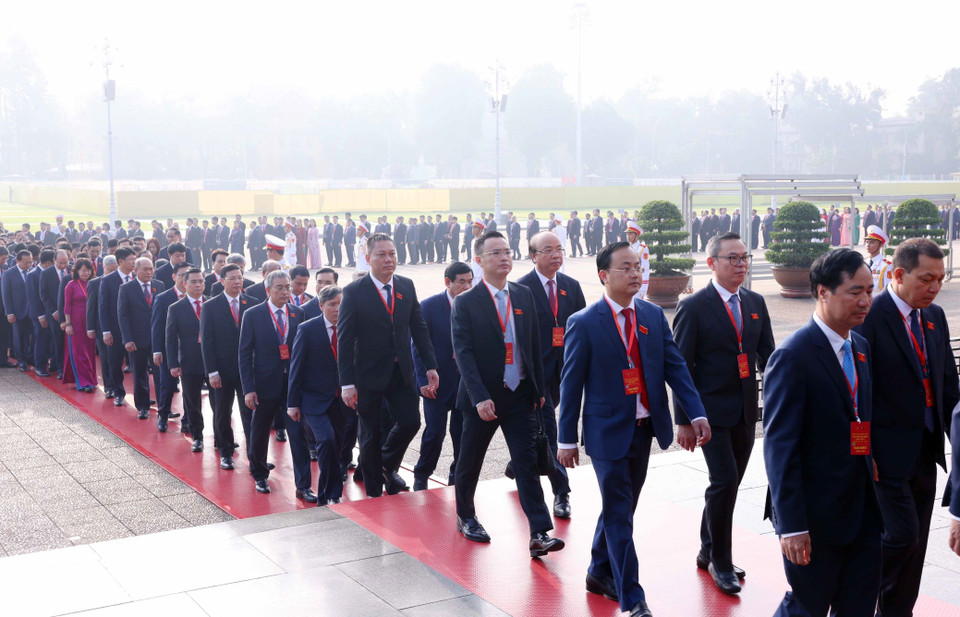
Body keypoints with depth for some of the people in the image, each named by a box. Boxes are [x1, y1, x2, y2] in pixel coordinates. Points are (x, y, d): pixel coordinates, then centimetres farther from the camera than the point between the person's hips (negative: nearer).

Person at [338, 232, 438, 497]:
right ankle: (374, 492, 24)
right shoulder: (354, 292, -11)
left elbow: (419, 328, 8)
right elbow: (345, 340, -12)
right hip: (369, 374, -4)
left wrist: (430, 366, 1)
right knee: (370, 435, 7)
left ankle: (387, 465, 28)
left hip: (402, 372, 4)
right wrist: (347, 383, -16)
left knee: (410, 422, -1)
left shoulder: (407, 286, 4)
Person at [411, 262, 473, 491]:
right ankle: (421, 477, 21)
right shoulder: (429, 306, -6)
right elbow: (418, 346, -4)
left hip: (466, 380, 3)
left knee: (463, 433, 6)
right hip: (437, 382, -2)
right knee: (435, 432, 0)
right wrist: (424, 381, -10)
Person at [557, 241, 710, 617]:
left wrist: (697, 414, -11)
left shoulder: (654, 316, 4)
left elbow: (675, 367, 1)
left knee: (621, 509, 18)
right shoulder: (584, 324, -10)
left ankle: (600, 573, 37)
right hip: (609, 431, -5)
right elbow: (571, 384, -7)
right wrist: (567, 439, -5)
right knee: (619, 516, -1)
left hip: (644, 429, 5)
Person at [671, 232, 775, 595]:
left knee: (728, 484, 13)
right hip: (712, 412, -6)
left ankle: (708, 552, 29)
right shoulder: (694, 307, -9)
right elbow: (681, 366, -9)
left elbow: (767, 356, 12)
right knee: (724, 481, -12)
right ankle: (720, 562, 4)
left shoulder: (755, 303, 8)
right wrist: (683, 419, -11)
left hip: (746, 413, 6)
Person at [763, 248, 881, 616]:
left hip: (863, 511, 7)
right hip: (817, 515, -7)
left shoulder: (861, 347, 8)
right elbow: (780, 445, -19)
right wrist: (790, 525, -21)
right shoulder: (793, 356, -17)